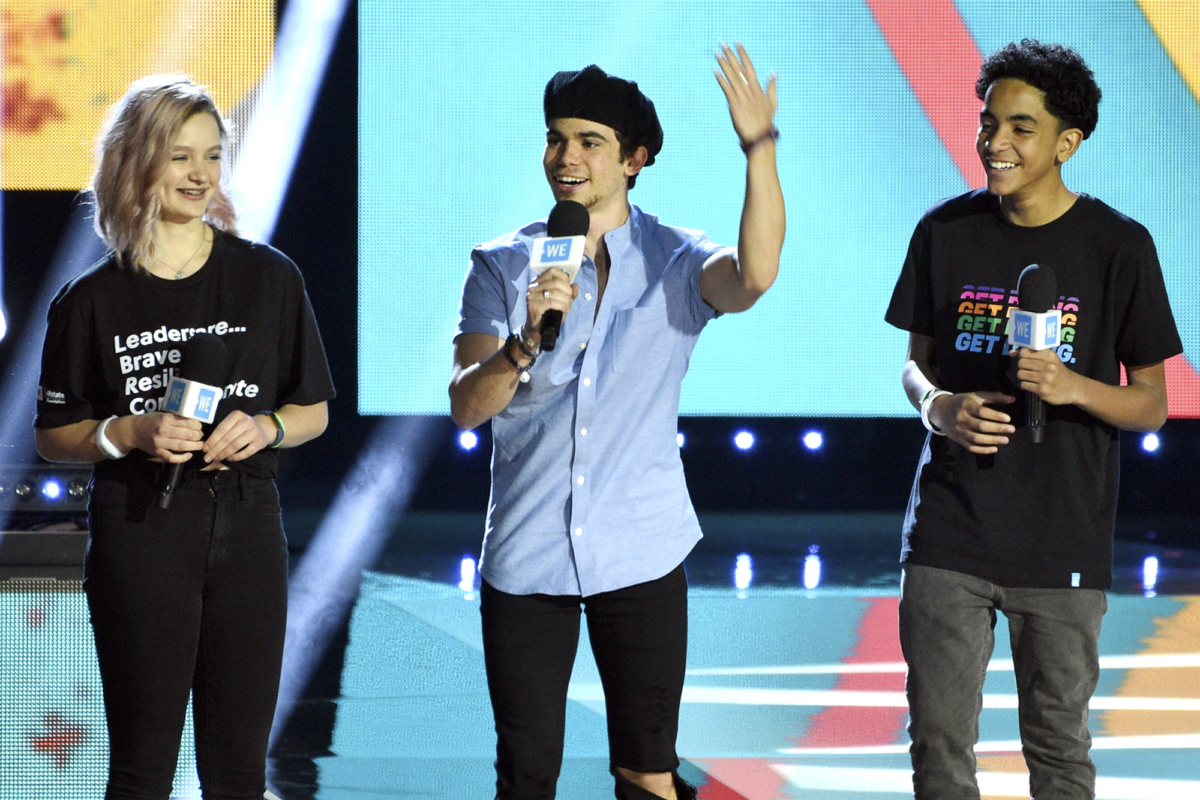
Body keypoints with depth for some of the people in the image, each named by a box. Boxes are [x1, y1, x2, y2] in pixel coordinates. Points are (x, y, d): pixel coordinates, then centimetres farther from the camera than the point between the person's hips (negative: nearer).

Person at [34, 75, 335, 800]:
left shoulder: (270, 278, 6)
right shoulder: (93, 301, 2)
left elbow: (314, 411, 12)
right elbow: (53, 436, 6)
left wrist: (265, 427, -9)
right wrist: (130, 433, -12)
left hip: (247, 530, 2)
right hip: (140, 538, -2)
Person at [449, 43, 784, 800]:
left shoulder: (674, 262, 0)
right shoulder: (502, 266, 3)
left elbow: (754, 277, -24)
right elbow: (466, 406, -6)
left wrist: (761, 149, -33)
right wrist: (526, 343, -25)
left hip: (641, 555, -1)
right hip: (525, 557, 1)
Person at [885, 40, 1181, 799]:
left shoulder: (1119, 246, -4)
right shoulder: (946, 232, 4)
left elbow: (1151, 405, 0)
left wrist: (1072, 386, -20)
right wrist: (940, 406, -10)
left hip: (1063, 543, -2)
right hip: (950, 533, 2)